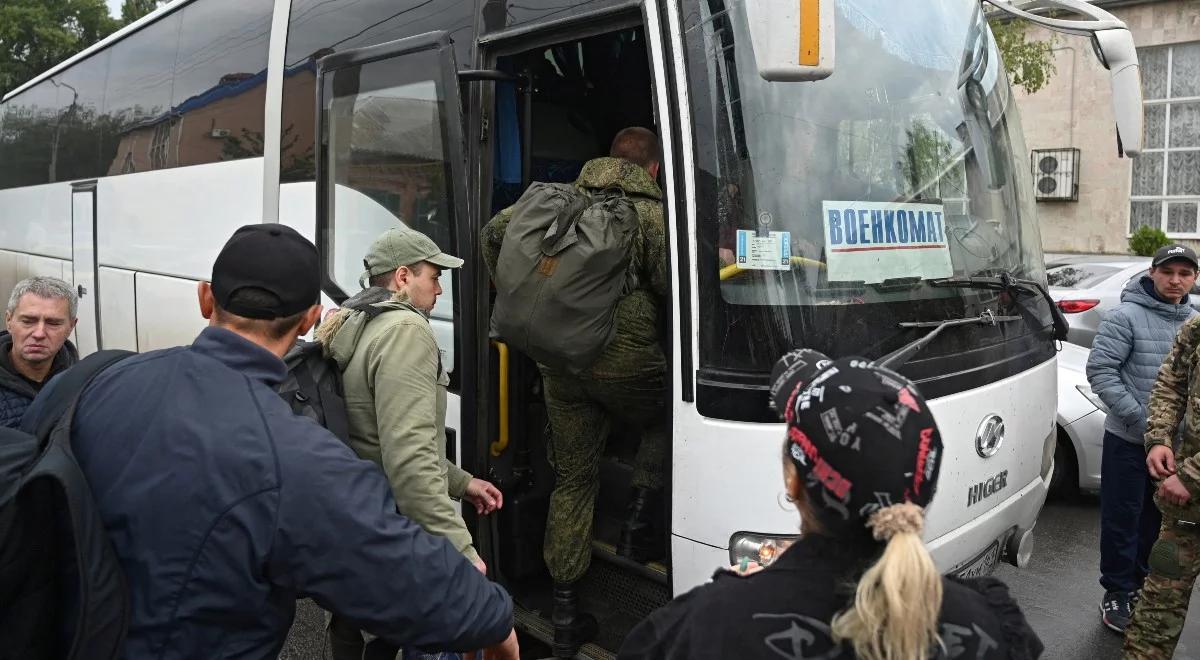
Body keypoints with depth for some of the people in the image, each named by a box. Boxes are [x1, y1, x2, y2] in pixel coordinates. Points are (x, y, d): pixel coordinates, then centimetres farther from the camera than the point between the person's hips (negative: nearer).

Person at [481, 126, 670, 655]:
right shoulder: (653, 211, -5)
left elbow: (495, 231, 8)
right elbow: (670, 286, -15)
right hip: (624, 358, -4)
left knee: (572, 479, 13)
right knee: (665, 421, 29)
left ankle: (564, 614, 20)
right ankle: (638, 527, 18)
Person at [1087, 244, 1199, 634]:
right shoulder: (1126, 316, -12)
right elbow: (1099, 370, -15)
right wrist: (1140, 418, -19)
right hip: (1128, 440, -5)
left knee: (1154, 520, 17)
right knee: (1121, 520, 2)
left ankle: (1138, 583, 34)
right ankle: (1116, 594, 16)